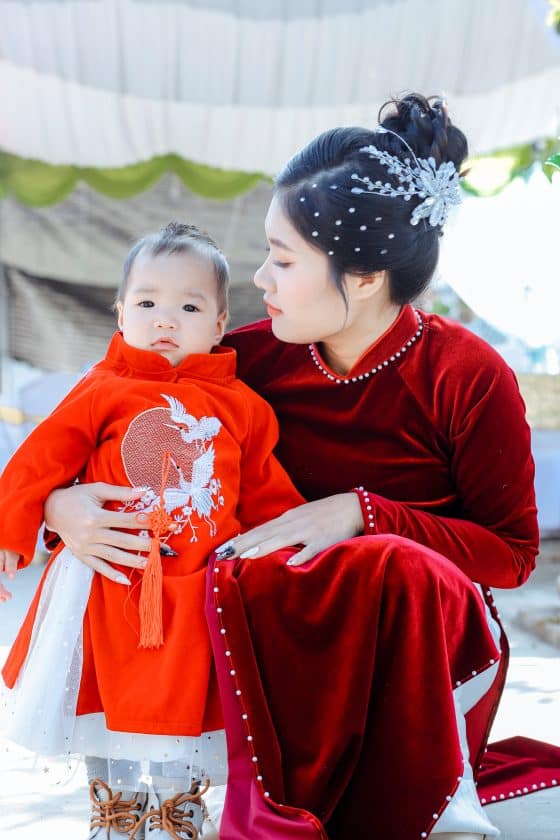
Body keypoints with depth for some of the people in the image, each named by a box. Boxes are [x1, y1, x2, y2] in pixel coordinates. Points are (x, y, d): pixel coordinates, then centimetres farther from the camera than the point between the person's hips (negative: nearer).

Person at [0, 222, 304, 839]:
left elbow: (268, 495, 9)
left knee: (185, 713, 9)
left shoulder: (241, 407, 3)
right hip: (110, 586, -1)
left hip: (196, 594, 1)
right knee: (108, 710, 14)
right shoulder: (103, 391, -4)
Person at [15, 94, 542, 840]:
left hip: (437, 639, -2)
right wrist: (60, 500, -17)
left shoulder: (468, 378, -11)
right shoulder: (255, 359, -2)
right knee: (238, 582, -32)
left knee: (395, 567, -36)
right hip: (290, 636, 2)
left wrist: (361, 513, -20)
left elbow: (512, 552, -7)